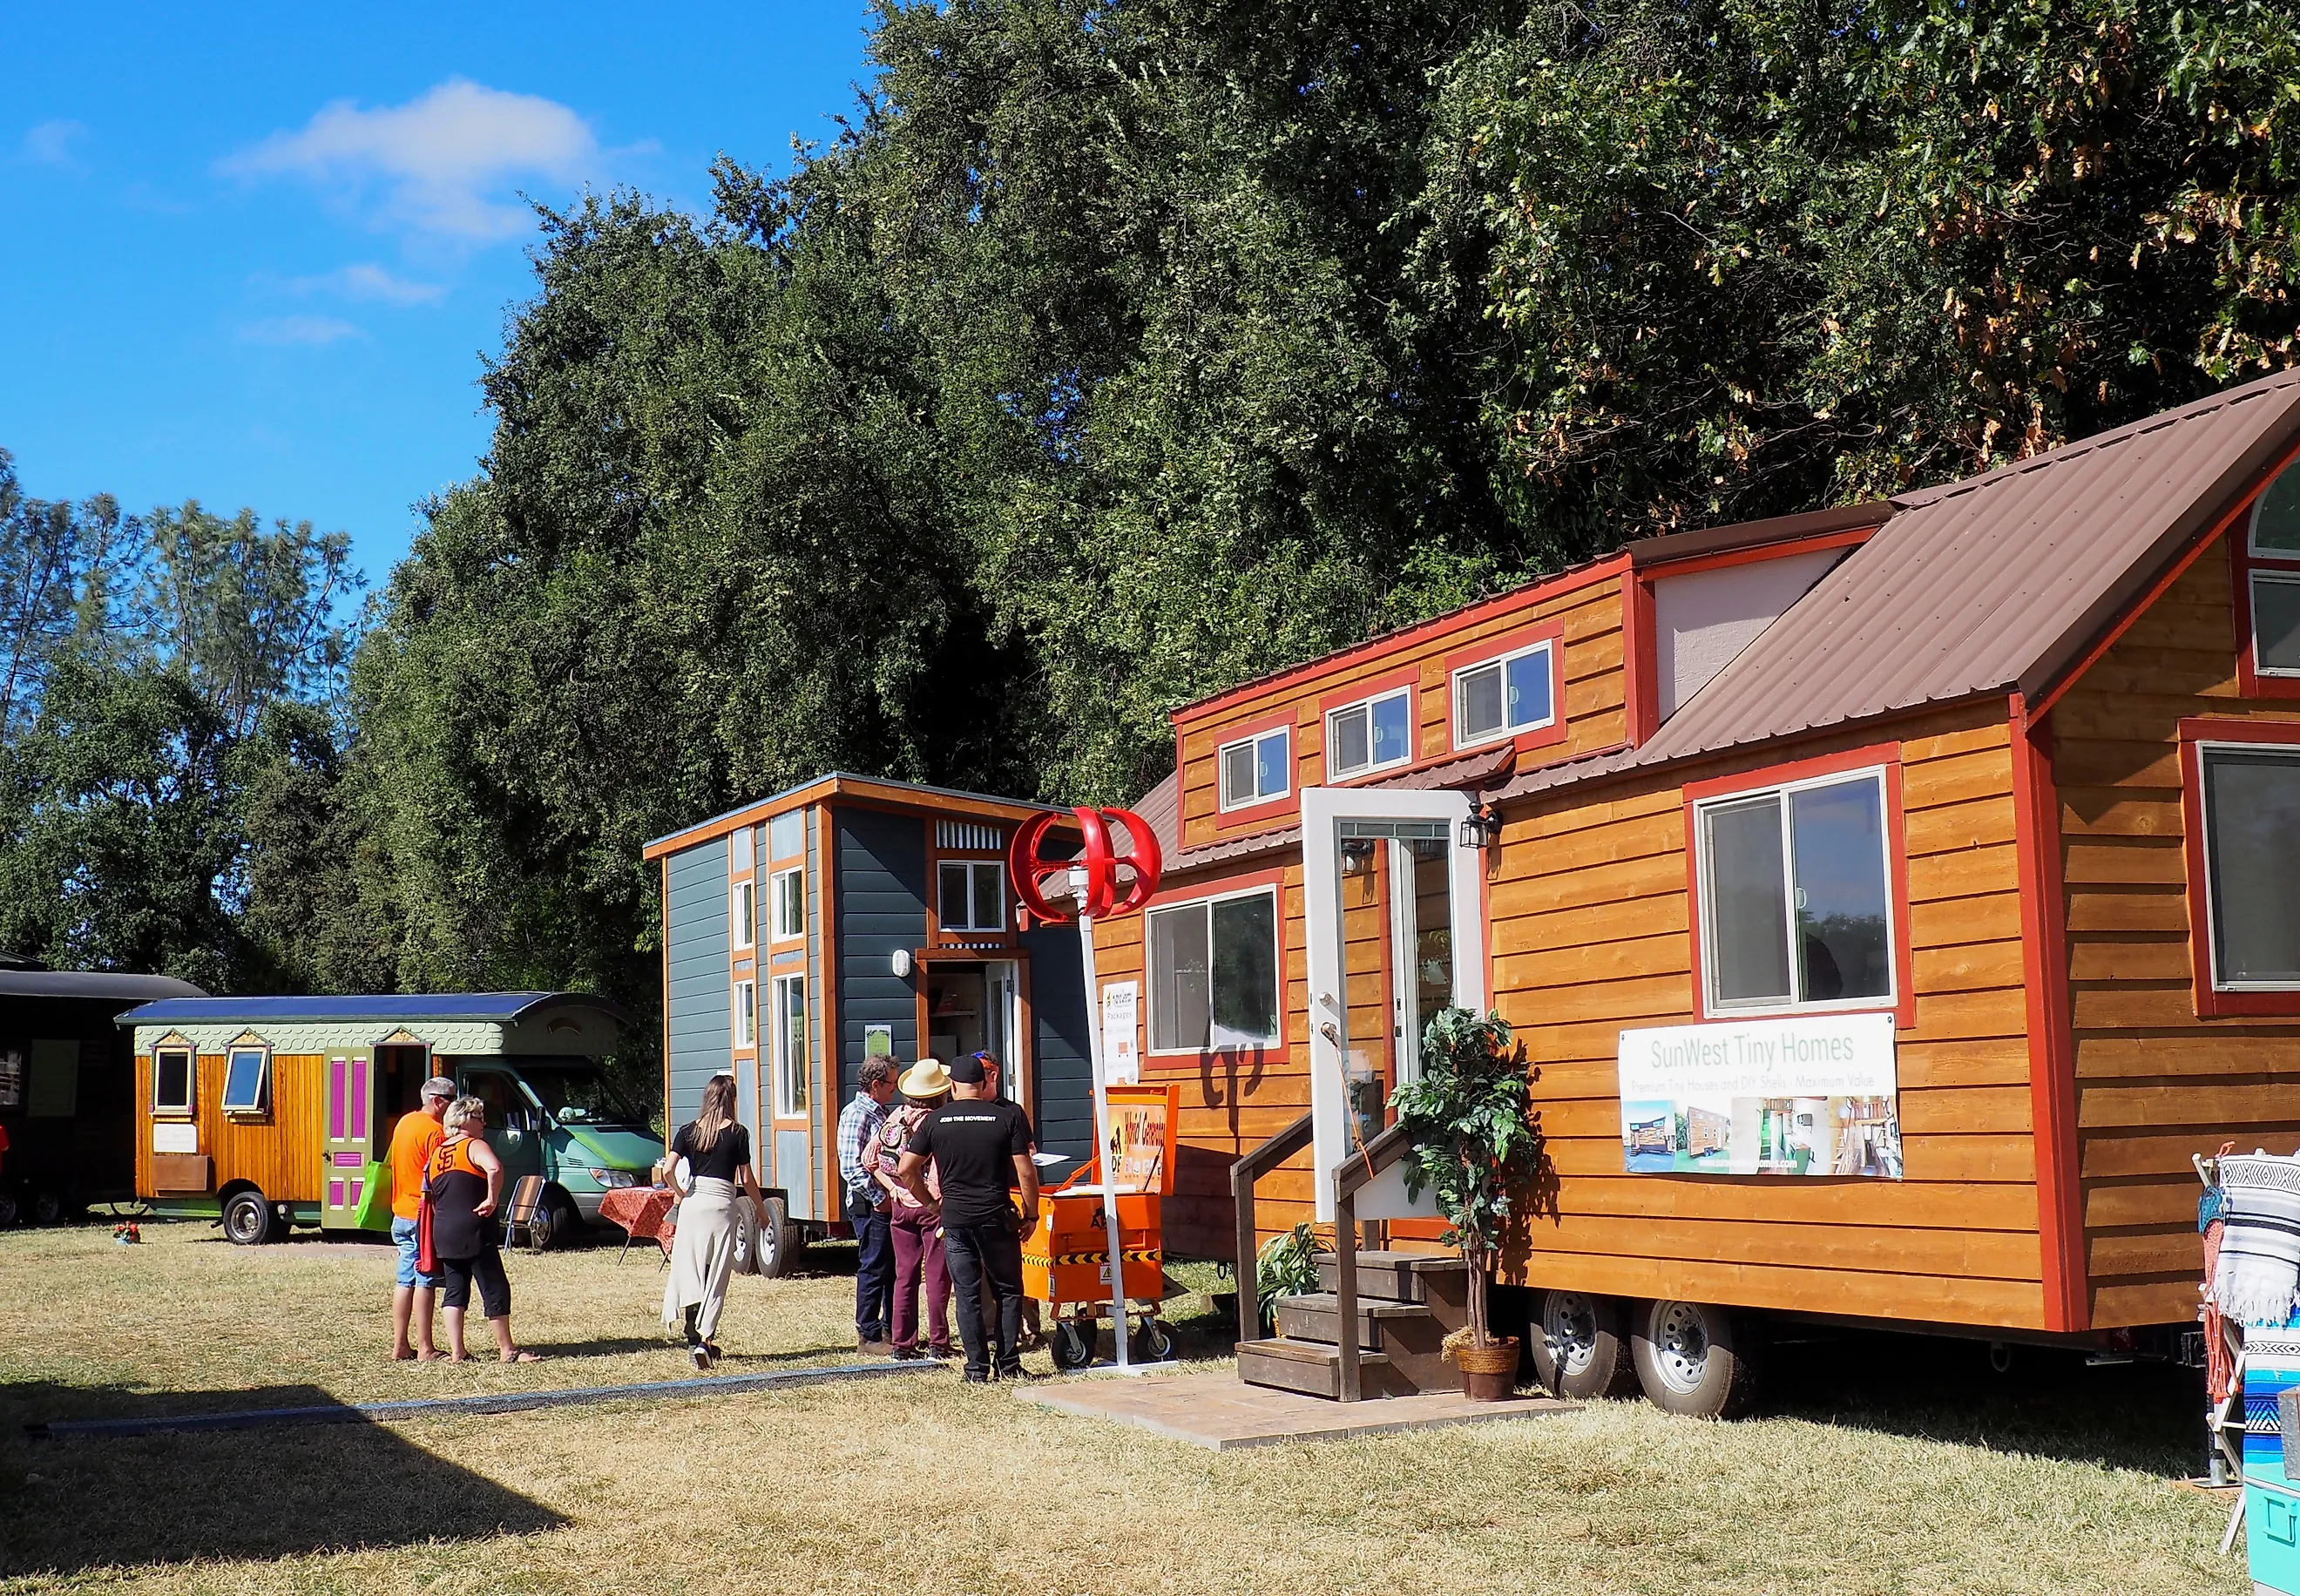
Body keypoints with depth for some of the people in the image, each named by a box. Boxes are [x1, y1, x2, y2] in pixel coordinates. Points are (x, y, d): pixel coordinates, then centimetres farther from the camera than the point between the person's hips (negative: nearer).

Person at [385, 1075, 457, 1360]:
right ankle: (425, 1348, -3)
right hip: (425, 1216, -9)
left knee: (405, 1280, 12)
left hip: (401, 1214, 9)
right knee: (425, 1281, -5)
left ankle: (399, 1345, 15)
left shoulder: (404, 1122, 13)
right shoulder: (433, 1130, -16)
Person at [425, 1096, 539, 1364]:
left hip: (443, 1233, 7)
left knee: (454, 1290, 12)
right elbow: (494, 1168, -29)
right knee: (495, 1289, 0)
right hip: (473, 1232, -7)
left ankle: (456, 1352, 8)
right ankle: (507, 1350, 3)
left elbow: (430, 1197, 18)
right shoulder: (474, 1146, -7)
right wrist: (492, 1200, -19)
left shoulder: (437, 1153, 15)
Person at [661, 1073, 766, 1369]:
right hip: (722, 1205, -2)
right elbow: (746, 1178, 2)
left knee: (691, 1273, 6)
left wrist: (680, 1194, 15)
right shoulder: (737, 1133, -1)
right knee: (715, 1277, 5)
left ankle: (694, 1340, 2)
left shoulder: (688, 1131, 4)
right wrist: (760, 1208, 15)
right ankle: (705, 1336, -2)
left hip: (693, 1204, 2)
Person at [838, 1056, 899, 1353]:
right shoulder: (856, 1114, -13)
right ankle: (868, 1335, 4)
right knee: (873, 1268, -4)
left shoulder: (881, 1113, 17)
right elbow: (851, 1167, -20)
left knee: (893, 1267, 14)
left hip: (889, 1201, 9)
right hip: (870, 1205, -9)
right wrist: (879, 1198, -18)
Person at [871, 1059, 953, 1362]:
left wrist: (890, 1187, 7)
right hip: (931, 1205, -5)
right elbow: (938, 1173, -19)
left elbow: (869, 1159, 7)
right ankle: (938, 1344, 4)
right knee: (937, 1276, 2)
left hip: (900, 1206, 5)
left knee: (904, 1275, 10)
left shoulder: (893, 1118, 4)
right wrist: (944, 1209, -13)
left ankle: (903, 1344, 12)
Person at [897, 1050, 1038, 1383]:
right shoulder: (1009, 1115, -3)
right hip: (997, 1218, -1)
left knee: (967, 1294, 8)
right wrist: (1031, 1213, 4)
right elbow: (1025, 1172, -7)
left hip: (954, 1220, 1)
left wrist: (929, 1202, 16)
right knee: (1008, 1291, 12)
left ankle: (977, 1368, 8)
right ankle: (1008, 1364, 9)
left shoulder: (935, 1120, 2)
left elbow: (905, 1170, 3)